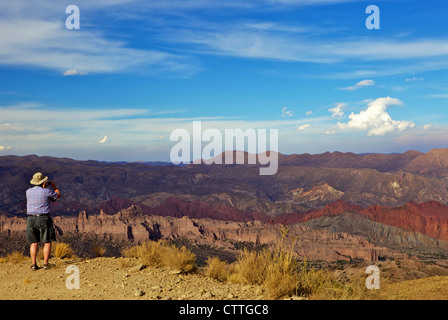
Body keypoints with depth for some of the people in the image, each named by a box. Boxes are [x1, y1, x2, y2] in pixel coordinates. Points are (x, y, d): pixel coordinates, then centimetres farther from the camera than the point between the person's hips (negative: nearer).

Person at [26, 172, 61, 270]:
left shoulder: (28, 191, 4)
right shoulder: (46, 192, -9)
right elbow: (58, 195, 9)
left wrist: (43, 187, 28)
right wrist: (54, 186, 25)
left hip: (31, 219, 4)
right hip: (43, 219, -4)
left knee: (33, 243, 10)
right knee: (47, 243, 5)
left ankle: (33, 265, 5)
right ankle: (45, 264, -2)